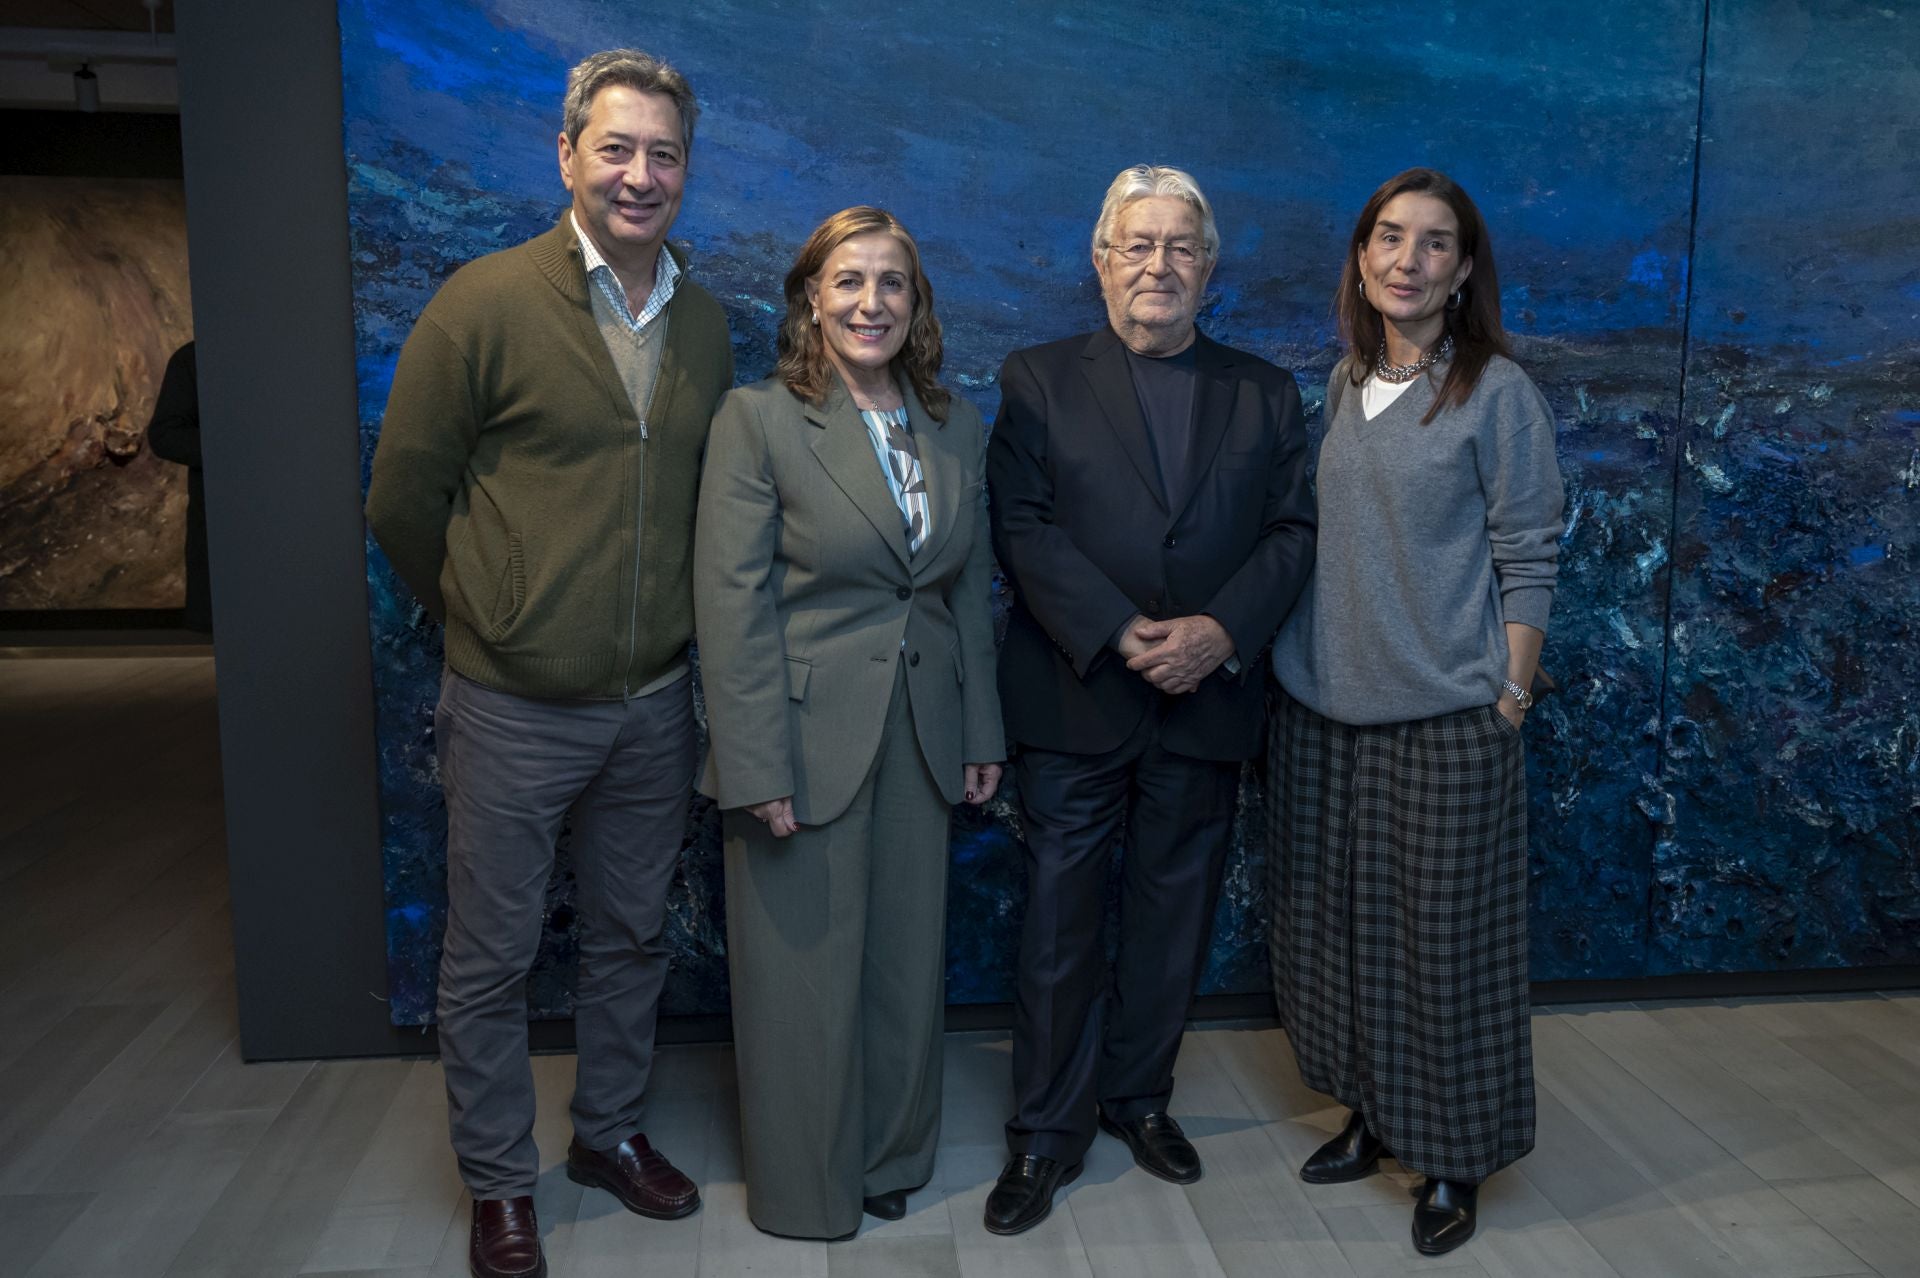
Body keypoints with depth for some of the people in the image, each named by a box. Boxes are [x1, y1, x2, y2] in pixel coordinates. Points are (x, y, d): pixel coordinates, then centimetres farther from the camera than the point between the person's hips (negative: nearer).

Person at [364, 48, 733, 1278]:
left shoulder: (705, 322, 4)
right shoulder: (485, 303, -11)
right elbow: (404, 496, -5)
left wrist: (668, 616, 9)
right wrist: (484, 612, 4)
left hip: (654, 703, 4)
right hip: (513, 709, -4)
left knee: (632, 939, 18)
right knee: (491, 959, 10)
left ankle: (610, 1132, 40)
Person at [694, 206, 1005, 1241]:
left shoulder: (954, 428, 7)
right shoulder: (758, 419, -9)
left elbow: (971, 592, 11)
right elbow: (734, 607, -13)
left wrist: (982, 736, 9)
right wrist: (758, 769, -17)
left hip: (922, 745, 5)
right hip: (807, 743, -4)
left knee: (908, 963, 16)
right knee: (808, 973, 9)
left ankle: (891, 1158, 39)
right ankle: (806, 1189, 31)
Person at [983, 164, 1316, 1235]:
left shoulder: (1266, 394, 10)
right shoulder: (1040, 381, 3)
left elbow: (1294, 531, 3)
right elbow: (1025, 528, -6)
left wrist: (1222, 629, -14)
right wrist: (1119, 635, -17)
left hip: (1208, 700, 3)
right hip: (1075, 700, -2)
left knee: (1174, 916, 14)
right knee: (1061, 924, 4)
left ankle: (1139, 1095, 34)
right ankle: (1048, 1132, 19)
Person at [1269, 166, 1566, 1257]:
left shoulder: (1498, 392, -6)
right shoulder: (1346, 383, 8)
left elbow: (1527, 559, -7)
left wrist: (1510, 700, -10)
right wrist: (1301, 661, 9)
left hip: (1445, 717, -5)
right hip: (1324, 707, 5)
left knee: (1445, 937, 6)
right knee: (1339, 923, 14)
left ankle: (1455, 1159, 24)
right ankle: (1372, 1114, 33)